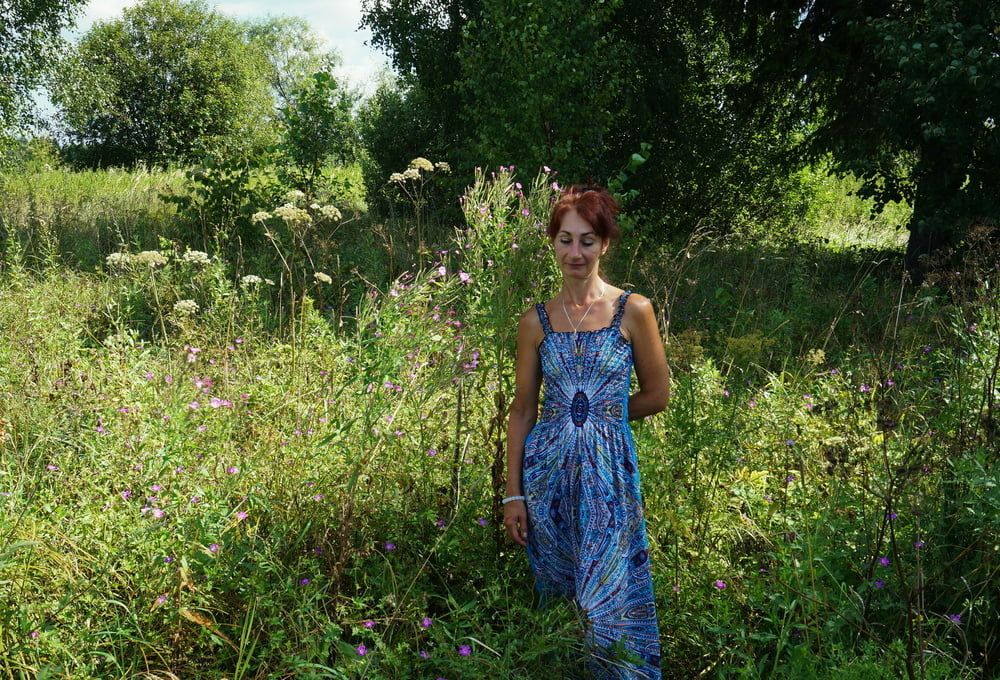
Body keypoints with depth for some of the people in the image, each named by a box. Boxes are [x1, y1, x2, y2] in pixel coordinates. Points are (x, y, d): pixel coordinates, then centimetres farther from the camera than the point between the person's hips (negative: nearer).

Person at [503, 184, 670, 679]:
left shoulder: (633, 311, -4)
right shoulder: (536, 320, 3)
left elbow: (656, 395, 3)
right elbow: (523, 409, 4)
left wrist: (599, 413, 8)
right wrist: (513, 494, 1)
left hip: (609, 468, -2)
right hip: (547, 468, 3)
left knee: (608, 603, 0)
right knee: (554, 597, 14)